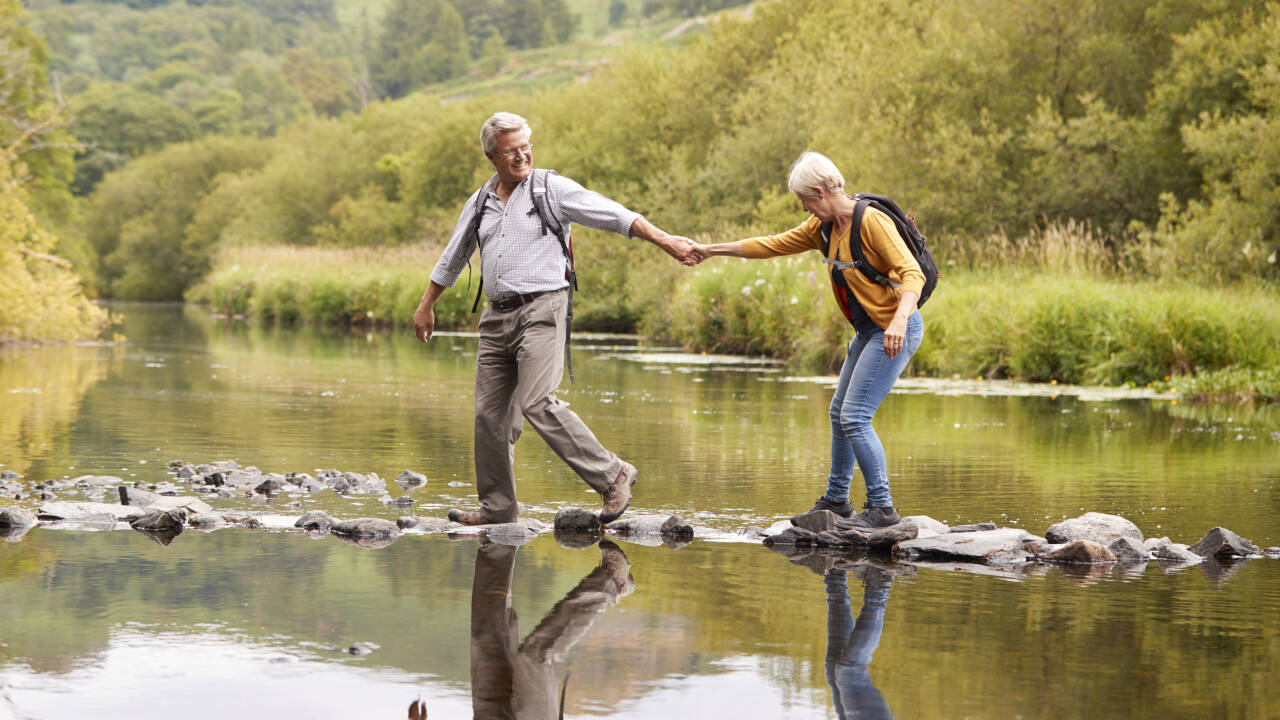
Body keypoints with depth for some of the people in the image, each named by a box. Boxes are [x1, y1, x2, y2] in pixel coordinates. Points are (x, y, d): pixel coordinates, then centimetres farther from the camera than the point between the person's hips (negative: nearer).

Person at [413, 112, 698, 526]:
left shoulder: (553, 189, 0)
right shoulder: (479, 203, 16)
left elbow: (614, 216, -5)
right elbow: (452, 260, 29)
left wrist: (666, 242, -14)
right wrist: (426, 306, 34)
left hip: (541, 310, -6)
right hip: (496, 317, 6)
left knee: (537, 403, -20)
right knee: (491, 414, 4)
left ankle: (612, 476, -13)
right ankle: (497, 507, 14)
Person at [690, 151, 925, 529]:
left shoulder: (871, 222, -20)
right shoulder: (823, 228, 6)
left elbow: (912, 273, -27)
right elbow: (772, 245, 15)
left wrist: (899, 320, -43)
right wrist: (711, 250, 16)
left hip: (895, 331, -10)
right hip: (869, 331, 10)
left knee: (855, 416, -14)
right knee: (840, 413, 17)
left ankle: (882, 508, -10)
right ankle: (835, 501, 31)